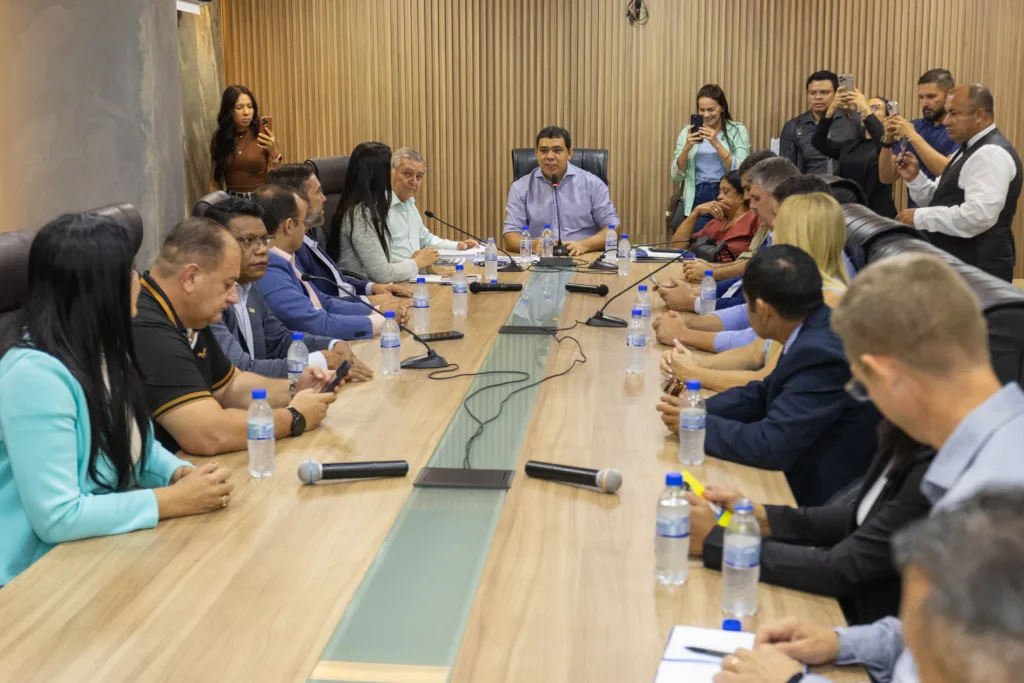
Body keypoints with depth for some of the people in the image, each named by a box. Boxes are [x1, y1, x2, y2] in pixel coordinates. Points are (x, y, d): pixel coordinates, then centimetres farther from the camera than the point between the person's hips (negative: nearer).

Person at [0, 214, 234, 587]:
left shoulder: (104, 351, 4)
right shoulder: (35, 374, -24)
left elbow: (136, 444, 14)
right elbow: (56, 517, -28)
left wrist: (183, 473, -7)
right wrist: (175, 500, -22)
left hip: (104, 553, 8)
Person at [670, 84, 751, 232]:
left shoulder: (738, 131, 1)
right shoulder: (688, 131, 6)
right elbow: (677, 176, 1)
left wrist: (717, 144, -19)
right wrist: (687, 148, -14)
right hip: (697, 200, 1)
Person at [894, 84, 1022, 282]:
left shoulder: (991, 153, -18)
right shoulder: (971, 149, 16)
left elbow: (979, 215, -29)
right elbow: (940, 200, 19)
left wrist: (920, 217, -23)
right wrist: (914, 178, 1)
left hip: (978, 270, -10)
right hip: (959, 266, 10)